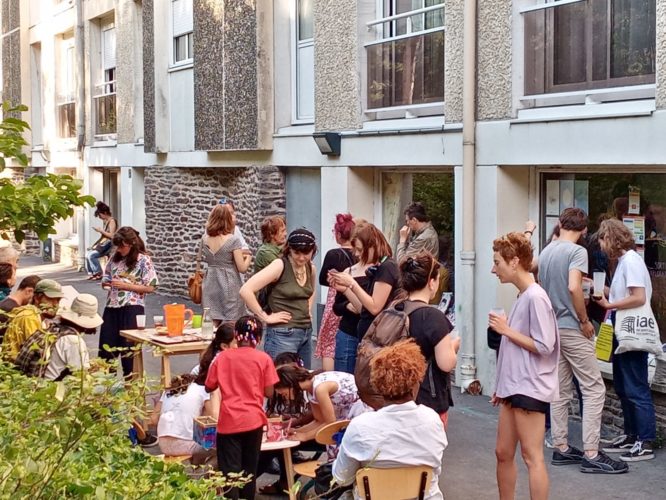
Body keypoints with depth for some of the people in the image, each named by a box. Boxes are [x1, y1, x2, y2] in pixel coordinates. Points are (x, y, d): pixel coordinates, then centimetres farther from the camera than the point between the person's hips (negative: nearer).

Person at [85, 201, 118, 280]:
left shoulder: (112, 221, -10)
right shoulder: (105, 221, 17)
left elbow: (111, 235, -20)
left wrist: (100, 231, -14)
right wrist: (94, 244, 11)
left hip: (109, 245, -9)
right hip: (103, 244, 9)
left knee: (91, 255, -19)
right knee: (87, 254, -1)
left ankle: (98, 274, -11)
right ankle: (91, 273, 2)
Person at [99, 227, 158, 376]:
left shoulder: (143, 260, -7)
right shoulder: (115, 257, 9)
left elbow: (150, 287, -9)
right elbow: (106, 277, 22)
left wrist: (125, 285, -15)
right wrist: (105, 283, -2)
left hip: (132, 309, -6)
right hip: (112, 307, 6)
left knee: (128, 347, 2)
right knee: (106, 346, 8)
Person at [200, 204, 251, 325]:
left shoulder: (205, 239, 3)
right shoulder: (233, 240, -13)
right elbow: (242, 268, -12)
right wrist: (248, 257, 9)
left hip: (211, 284, 5)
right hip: (229, 285, -5)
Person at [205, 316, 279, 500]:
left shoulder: (222, 357, -1)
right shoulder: (264, 359, -4)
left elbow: (209, 387, 6)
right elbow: (269, 393, -3)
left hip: (229, 421, -1)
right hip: (253, 420, 1)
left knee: (230, 470, 2)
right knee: (249, 467, 17)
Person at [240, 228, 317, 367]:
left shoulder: (311, 268, 7)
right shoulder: (280, 266, -14)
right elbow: (245, 290, -22)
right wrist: (265, 317, -17)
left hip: (306, 332, 7)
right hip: (283, 334, -7)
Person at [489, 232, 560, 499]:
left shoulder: (535, 298, -15)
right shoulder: (522, 296, 12)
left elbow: (543, 347, -19)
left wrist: (506, 330, -12)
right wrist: (502, 386, 19)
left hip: (530, 389, -9)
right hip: (514, 388, 9)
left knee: (532, 457, -5)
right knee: (503, 453, 14)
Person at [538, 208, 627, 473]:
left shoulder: (546, 252, 12)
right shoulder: (577, 251, -12)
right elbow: (574, 287, -25)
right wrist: (585, 320, -15)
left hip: (551, 328, 8)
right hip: (571, 327, -8)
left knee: (560, 390, 12)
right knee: (594, 389, -4)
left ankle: (561, 448, 16)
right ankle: (591, 454, -6)